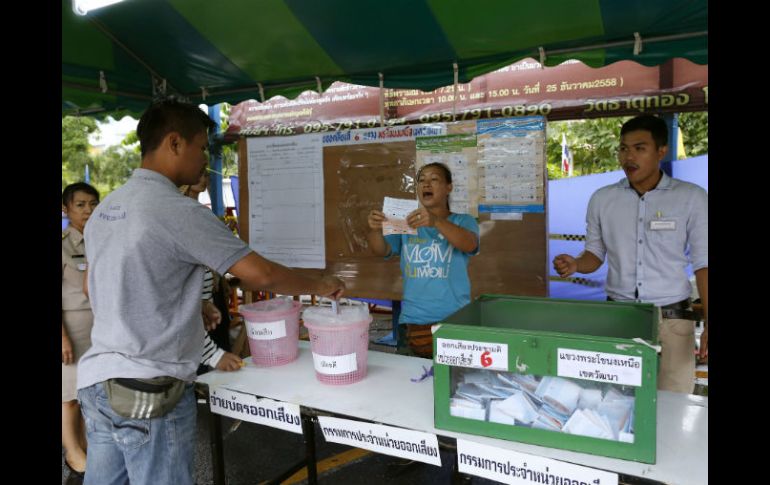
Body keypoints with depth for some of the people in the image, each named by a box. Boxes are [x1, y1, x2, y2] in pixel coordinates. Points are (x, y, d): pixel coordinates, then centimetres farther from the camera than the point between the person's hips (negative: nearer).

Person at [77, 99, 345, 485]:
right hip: (150, 392, -8)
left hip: (97, 380, 8)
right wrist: (320, 286, -1)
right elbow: (261, 275, -19)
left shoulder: (105, 209, 8)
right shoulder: (178, 211, -19)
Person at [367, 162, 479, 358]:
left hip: (455, 318, -2)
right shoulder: (407, 224, 10)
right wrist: (375, 230, -24)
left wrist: (436, 222, -35)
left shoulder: (463, 221, 3)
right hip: (415, 319, 2)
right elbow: (382, 250, -1)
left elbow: (469, 245, -18)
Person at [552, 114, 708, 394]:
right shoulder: (602, 199, 3)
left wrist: (708, 322, -7)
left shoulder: (692, 198, -2)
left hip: (671, 318, -1)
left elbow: (703, 264, 0)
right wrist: (575, 265, -11)